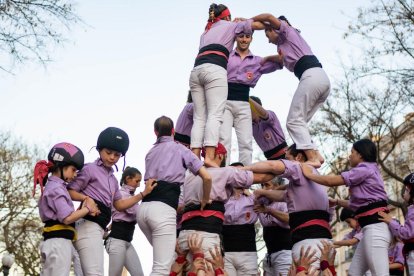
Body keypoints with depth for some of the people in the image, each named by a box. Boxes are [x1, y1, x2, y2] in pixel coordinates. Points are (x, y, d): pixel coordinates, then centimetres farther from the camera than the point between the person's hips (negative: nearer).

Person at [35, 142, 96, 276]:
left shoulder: (53, 186, 20)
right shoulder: (56, 188, -9)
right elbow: (67, 218, -17)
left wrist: (83, 208, 1)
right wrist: (87, 209, -3)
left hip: (53, 241, 10)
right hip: (59, 241, -10)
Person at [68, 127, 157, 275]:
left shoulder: (113, 179, 24)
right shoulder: (90, 169, -1)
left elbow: (119, 205, 25)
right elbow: (70, 192, -5)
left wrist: (143, 194, 21)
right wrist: (87, 198, -22)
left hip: (98, 229, 9)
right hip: (89, 226, -9)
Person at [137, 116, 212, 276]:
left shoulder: (150, 153, 26)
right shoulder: (179, 149, 10)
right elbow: (207, 177, 0)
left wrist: (176, 204, 33)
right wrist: (205, 201, 15)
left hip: (144, 207, 6)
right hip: (163, 209, -6)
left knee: (167, 258, 22)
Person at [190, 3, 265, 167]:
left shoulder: (206, 32, 36)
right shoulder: (230, 25, 22)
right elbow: (259, 25, 16)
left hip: (196, 70, 5)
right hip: (215, 69, -5)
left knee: (199, 118, 0)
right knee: (215, 115, -15)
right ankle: (209, 157, -30)